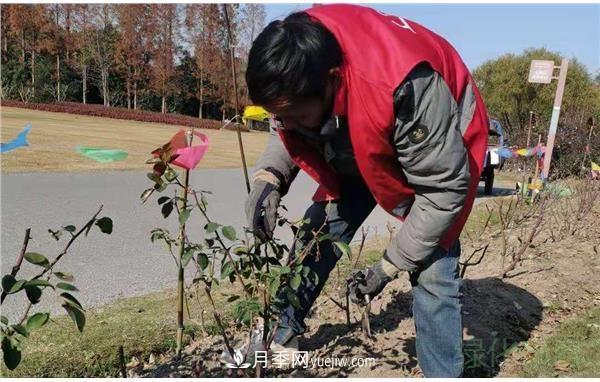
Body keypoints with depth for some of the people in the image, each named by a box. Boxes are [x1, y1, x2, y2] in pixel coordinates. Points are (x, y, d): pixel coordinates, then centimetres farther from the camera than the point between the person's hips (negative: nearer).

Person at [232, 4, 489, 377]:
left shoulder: (406, 90, -44)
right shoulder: (298, 63, -26)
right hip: (357, 152, 5)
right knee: (315, 237, 0)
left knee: (432, 270, -14)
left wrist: (390, 265, -24)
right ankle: (282, 337, 20)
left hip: (440, 152, -5)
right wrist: (268, 176, -25)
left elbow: (444, 190, -31)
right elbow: (286, 133, -4)